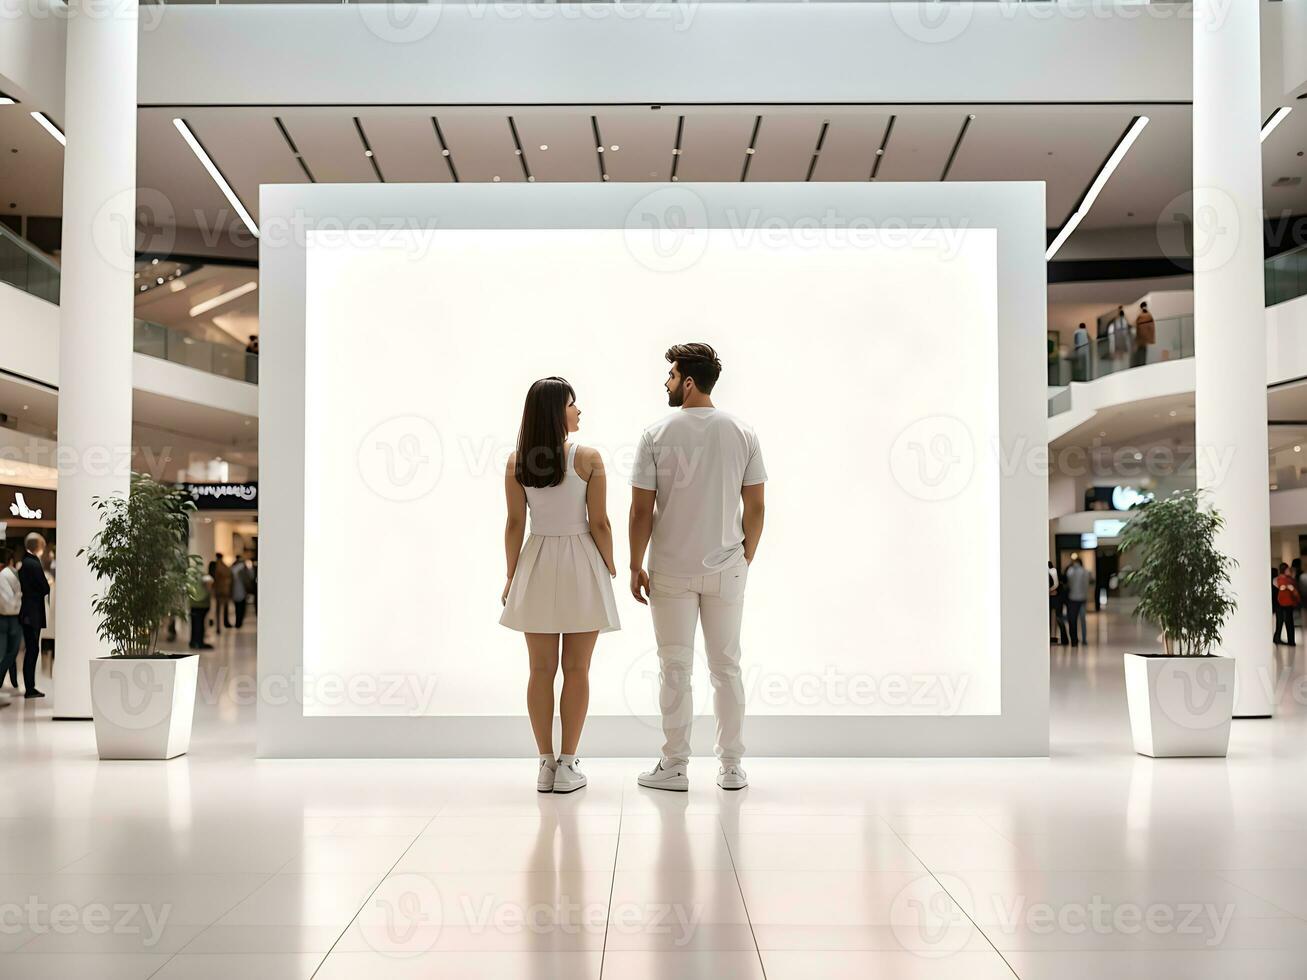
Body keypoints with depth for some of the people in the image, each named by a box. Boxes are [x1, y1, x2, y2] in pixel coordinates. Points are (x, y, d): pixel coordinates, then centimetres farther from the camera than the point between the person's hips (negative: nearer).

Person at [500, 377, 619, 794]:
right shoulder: (589, 458, -10)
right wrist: (609, 567, 5)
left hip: (537, 565, 3)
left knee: (541, 670, 8)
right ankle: (567, 766, 7)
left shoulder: (517, 462, -2)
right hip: (581, 568, -2)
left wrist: (512, 576, 8)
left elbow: (515, 524, -1)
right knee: (576, 670, 5)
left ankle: (546, 764, 12)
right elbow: (599, 523, -9)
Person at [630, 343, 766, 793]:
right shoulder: (742, 434, -1)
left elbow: (641, 510, -8)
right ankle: (731, 767, 15)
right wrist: (746, 557, 14)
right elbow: (755, 508, 1)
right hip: (726, 569, 2)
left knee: (675, 668, 5)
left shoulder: (657, 434, -8)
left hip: (671, 570, -2)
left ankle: (674, 766, 11)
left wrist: (636, 566, 0)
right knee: (726, 666, 10)